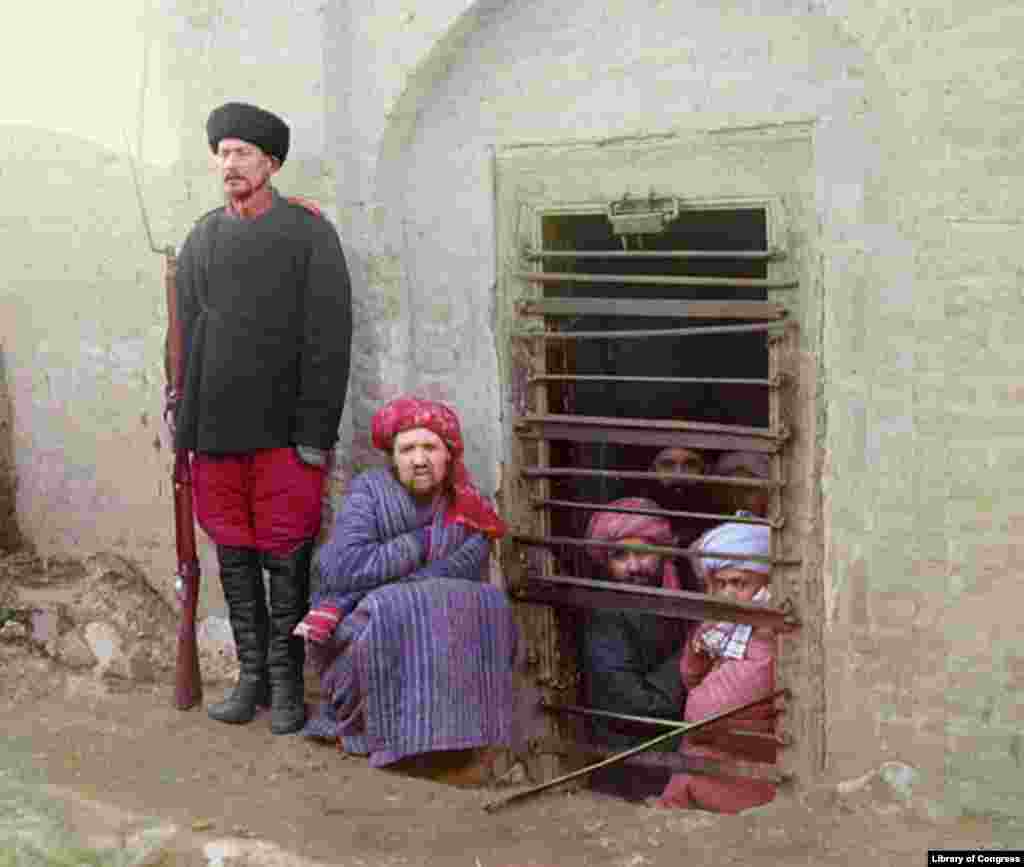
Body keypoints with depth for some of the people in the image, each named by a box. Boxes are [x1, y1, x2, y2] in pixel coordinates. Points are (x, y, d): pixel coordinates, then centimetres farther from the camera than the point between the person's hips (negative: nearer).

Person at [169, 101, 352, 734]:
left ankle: (288, 683, 13)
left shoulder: (310, 234, -2)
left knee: (286, 558, 0)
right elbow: (185, 333, 17)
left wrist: (316, 436, -12)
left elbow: (329, 340, -7)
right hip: (215, 432, 5)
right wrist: (182, 411, 9)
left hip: (282, 432, -5)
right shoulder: (201, 239, 13)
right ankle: (252, 676, 22)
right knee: (234, 557, 10)